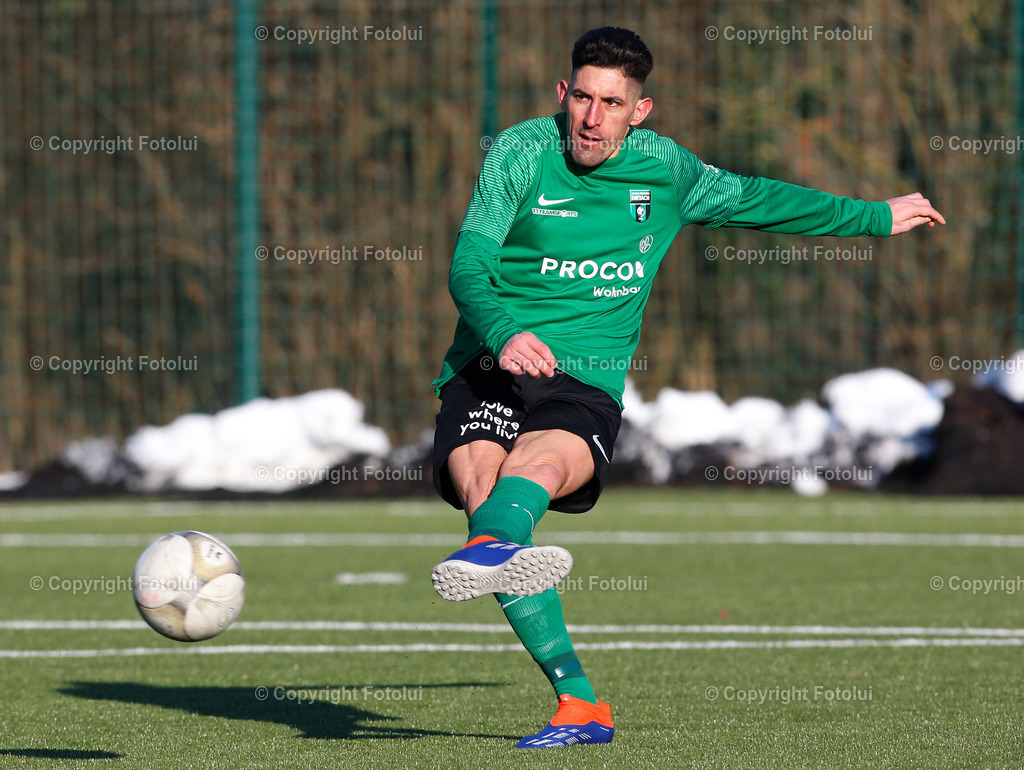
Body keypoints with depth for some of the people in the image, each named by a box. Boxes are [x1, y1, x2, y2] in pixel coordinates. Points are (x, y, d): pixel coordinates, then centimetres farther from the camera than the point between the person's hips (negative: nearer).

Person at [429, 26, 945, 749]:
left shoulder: (664, 169, 12)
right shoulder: (522, 151, 2)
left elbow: (754, 198, 31)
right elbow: (469, 267, -7)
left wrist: (876, 217, 40)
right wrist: (503, 333, -29)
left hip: (586, 384, 1)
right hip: (487, 368, -1)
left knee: (539, 462, -34)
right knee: (479, 478, -30)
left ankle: (489, 549, -70)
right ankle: (579, 701, -32)